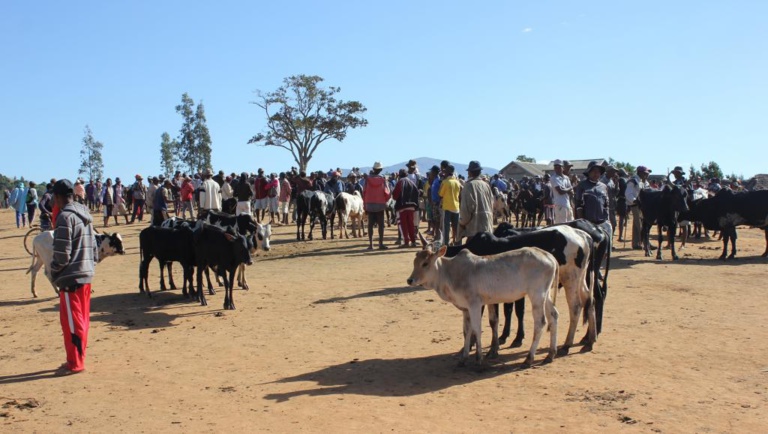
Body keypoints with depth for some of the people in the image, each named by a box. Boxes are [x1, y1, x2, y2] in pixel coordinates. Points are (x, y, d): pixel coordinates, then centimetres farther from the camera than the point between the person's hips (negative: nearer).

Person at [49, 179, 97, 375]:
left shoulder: (65, 216, -15)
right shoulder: (85, 215, 11)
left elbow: (62, 253, -17)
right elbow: (93, 248, 13)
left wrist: (53, 272, -2)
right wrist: (90, 266, 16)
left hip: (70, 277, -8)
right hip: (86, 275, 8)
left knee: (71, 322, 0)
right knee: (82, 320, 14)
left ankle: (75, 363, 7)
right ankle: (77, 360, 24)